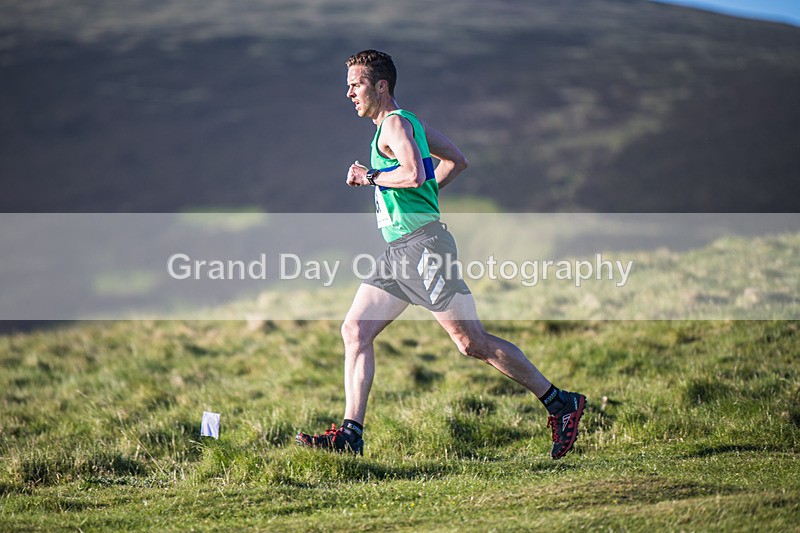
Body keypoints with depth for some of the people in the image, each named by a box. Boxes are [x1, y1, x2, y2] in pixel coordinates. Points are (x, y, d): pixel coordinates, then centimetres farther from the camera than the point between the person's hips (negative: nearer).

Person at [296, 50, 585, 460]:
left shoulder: (395, 123, -10)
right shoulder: (409, 123, 20)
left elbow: (414, 173, -27)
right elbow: (457, 160, 29)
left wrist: (370, 177, -13)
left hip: (423, 245, -10)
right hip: (397, 253, 10)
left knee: (472, 342, -6)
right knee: (354, 330, 2)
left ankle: (560, 403, 3)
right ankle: (350, 434, -1)